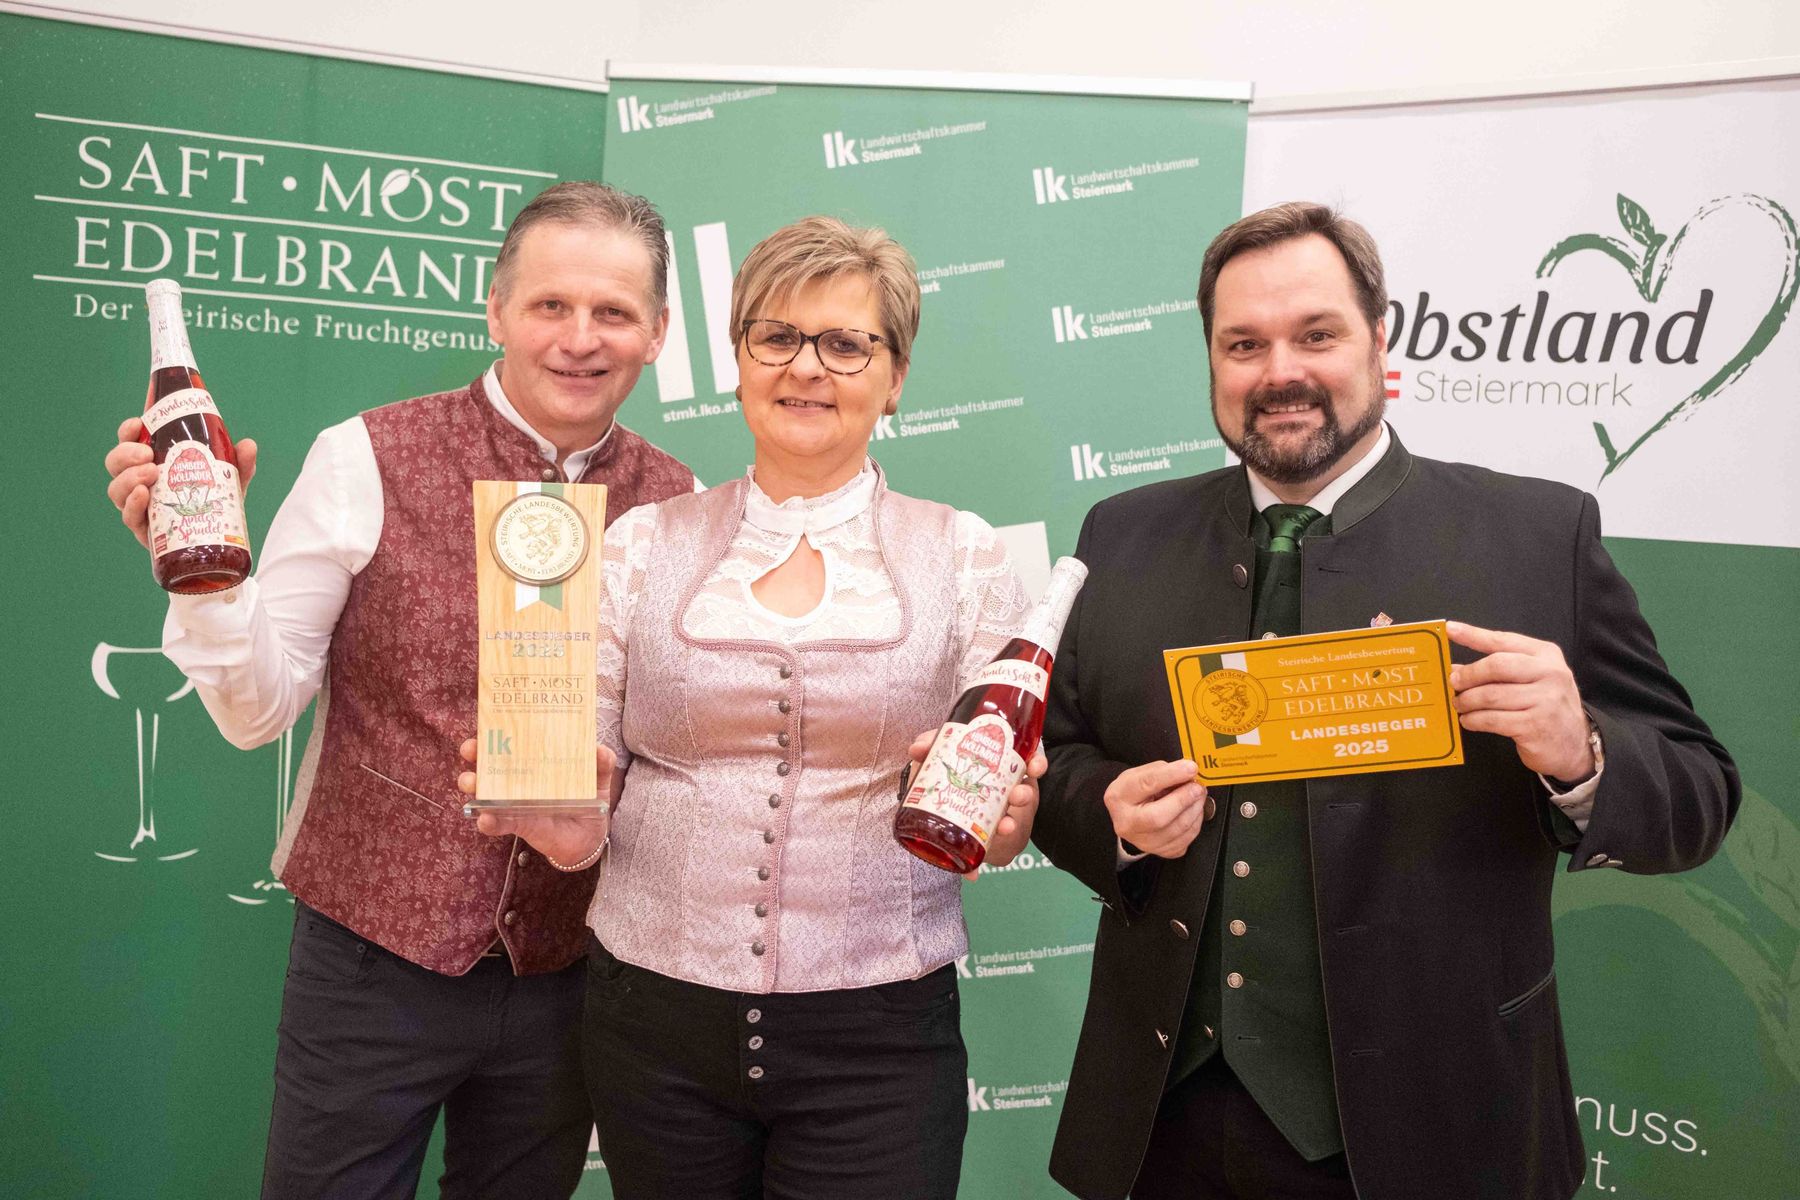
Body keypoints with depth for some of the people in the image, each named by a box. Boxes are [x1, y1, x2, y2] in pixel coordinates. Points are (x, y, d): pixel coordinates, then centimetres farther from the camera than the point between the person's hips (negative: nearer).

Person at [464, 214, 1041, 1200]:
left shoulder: (963, 556, 2)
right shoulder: (642, 546, 4)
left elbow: (1004, 823, 5)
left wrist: (998, 814, -17)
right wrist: (562, 822, -14)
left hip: (878, 1039, -1)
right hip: (655, 1016, 2)